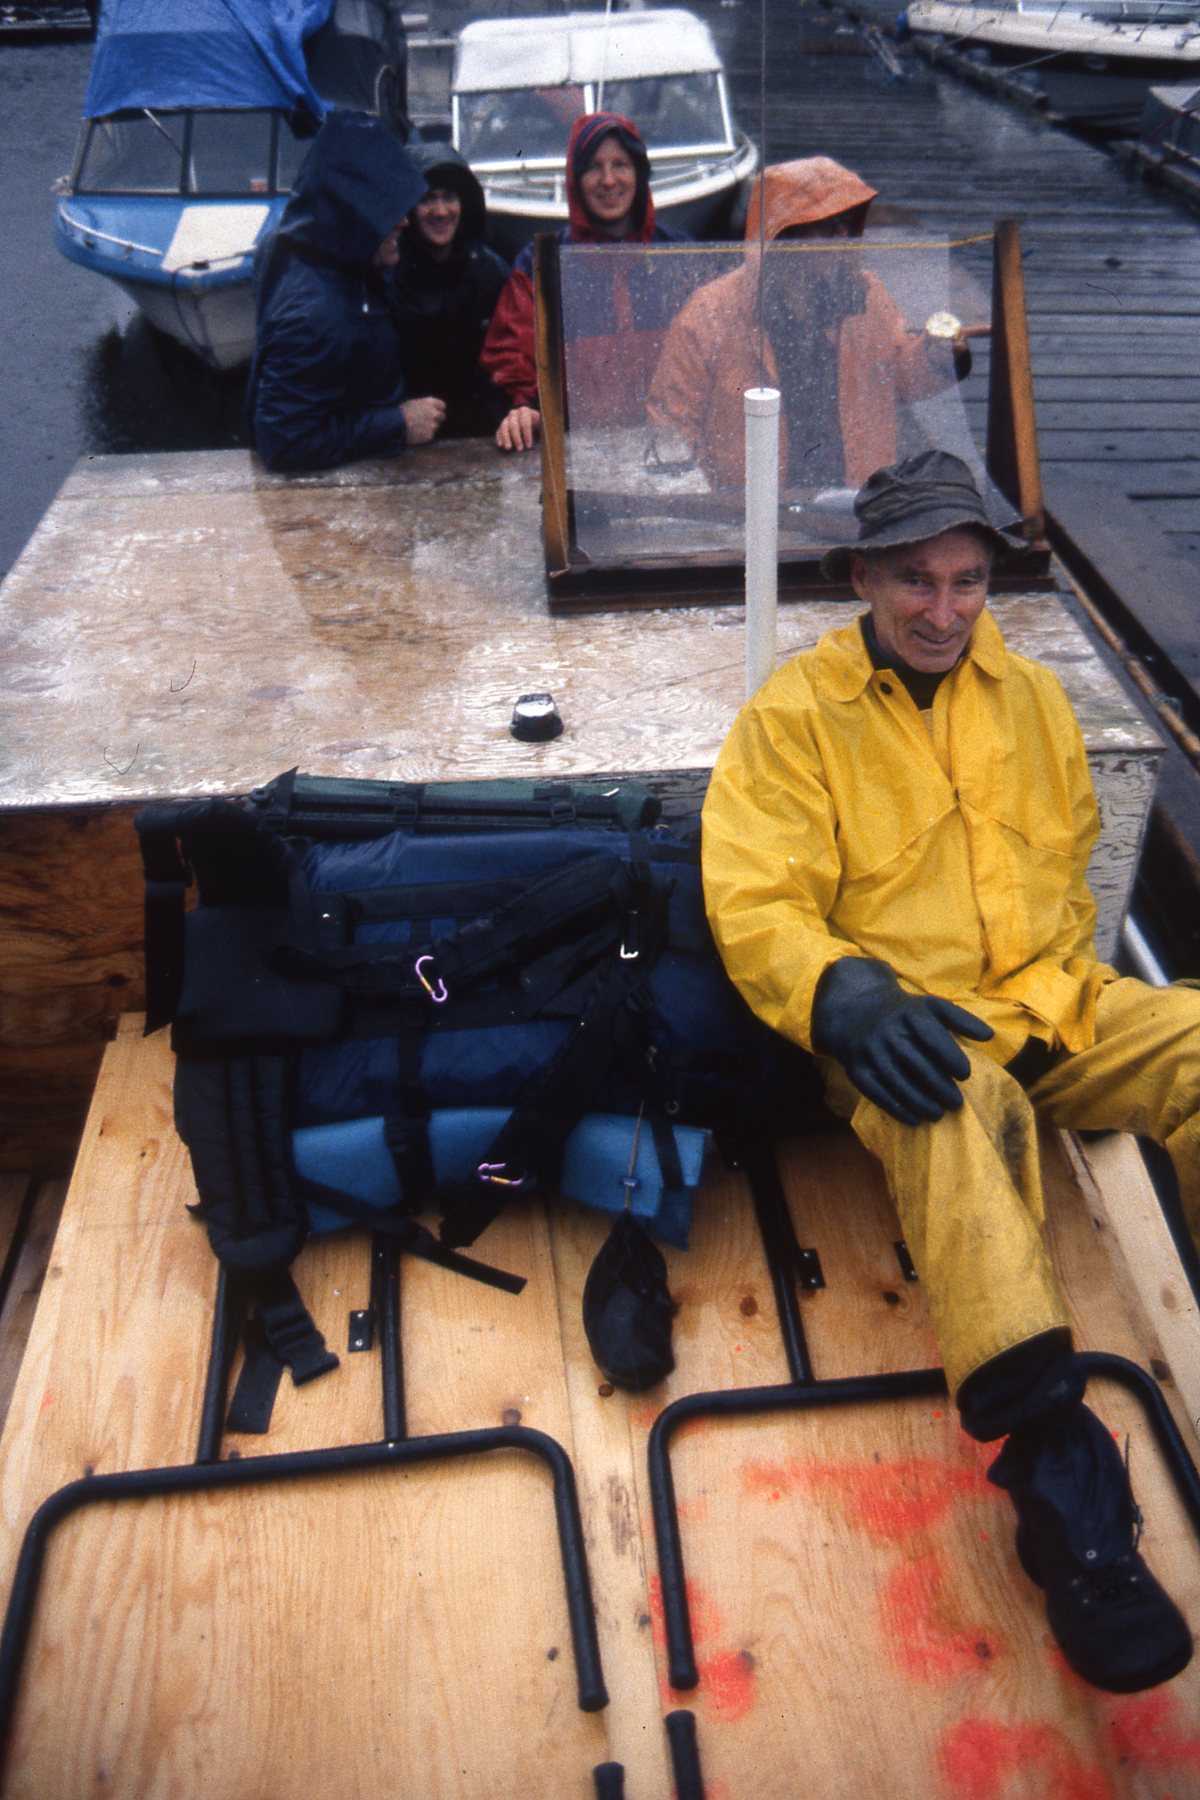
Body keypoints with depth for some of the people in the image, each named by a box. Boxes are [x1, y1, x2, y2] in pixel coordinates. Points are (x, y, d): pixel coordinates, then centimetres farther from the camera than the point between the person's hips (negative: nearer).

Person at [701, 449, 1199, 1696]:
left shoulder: (1029, 695, 15)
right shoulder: (795, 713, -1)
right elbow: (754, 904, -9)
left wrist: (1059, 977, 4)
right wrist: (847, 999, -29)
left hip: (1049, 1002, 6)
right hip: (907, 1022, -5)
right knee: (956, 1107, -38)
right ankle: (1057, 1468, -42)